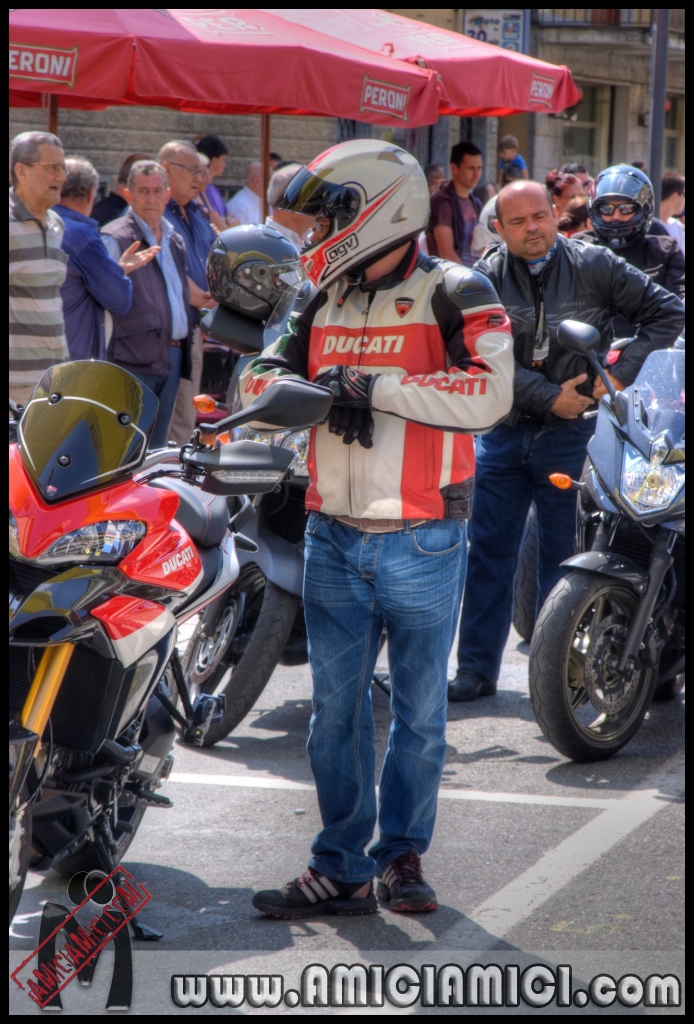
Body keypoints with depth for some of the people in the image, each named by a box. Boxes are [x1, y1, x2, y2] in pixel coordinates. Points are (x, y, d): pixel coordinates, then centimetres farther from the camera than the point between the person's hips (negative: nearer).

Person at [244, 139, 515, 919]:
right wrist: (317, 391, -14)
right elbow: (261, 376, 8)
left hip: (422, 541, -5)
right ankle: (342, 868, 14)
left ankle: (402, 855, 21)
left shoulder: (453, 296, -8)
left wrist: (375, 386, -22)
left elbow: (490, 393, -22)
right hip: (334, 539, 5)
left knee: (419, 712, 8)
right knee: (336, 709, 7)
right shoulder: (325, 304, 12)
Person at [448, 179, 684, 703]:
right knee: (489, 552, 5)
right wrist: (548, 397, -16)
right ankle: (477, 669, 13)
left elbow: (668, 312, -1)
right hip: (505, 432, 2)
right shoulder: (487, 278, 0)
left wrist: (622, 371, -10)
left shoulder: (594, 266, -4)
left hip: (572, 433, -2)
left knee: (564, 557, 4)